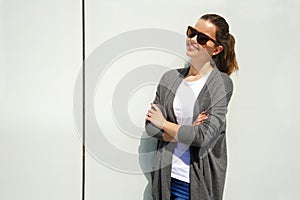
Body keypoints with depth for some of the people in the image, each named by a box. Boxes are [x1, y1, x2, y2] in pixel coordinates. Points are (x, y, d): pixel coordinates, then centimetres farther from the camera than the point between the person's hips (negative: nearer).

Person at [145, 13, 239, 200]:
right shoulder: (170, 77, 4)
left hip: (199, 182, -3)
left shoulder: (222, 83, -9)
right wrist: (189, 133, -15)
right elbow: (151, 127, -1)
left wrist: (164, 124, -6)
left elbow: (205, 137, -17)